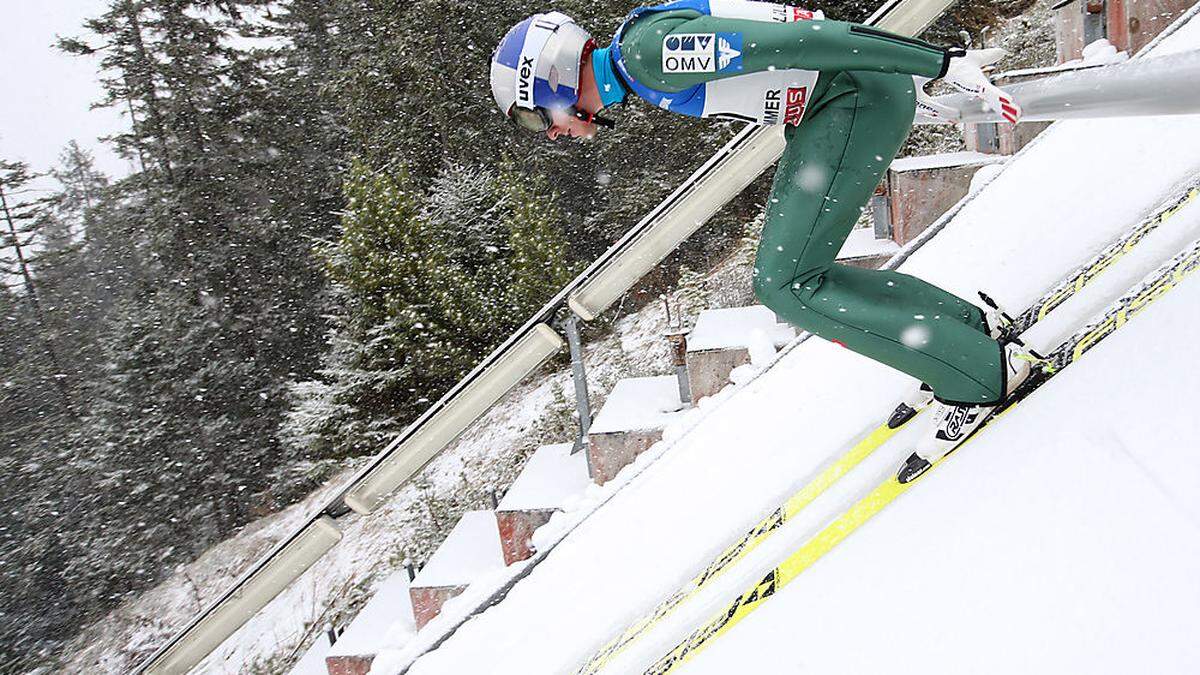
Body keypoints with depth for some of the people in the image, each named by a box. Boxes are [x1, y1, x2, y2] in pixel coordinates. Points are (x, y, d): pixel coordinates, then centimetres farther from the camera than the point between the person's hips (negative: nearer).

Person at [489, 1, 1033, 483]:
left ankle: (982, 372, -5)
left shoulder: (647, 51, -20)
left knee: (784, 284, -13)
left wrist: (945, 65, -23)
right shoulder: (637, 55, 12)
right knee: (789, 276, 8)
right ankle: (968, 324, 17)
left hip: (863, 95, -10)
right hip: (839, 102, 10)